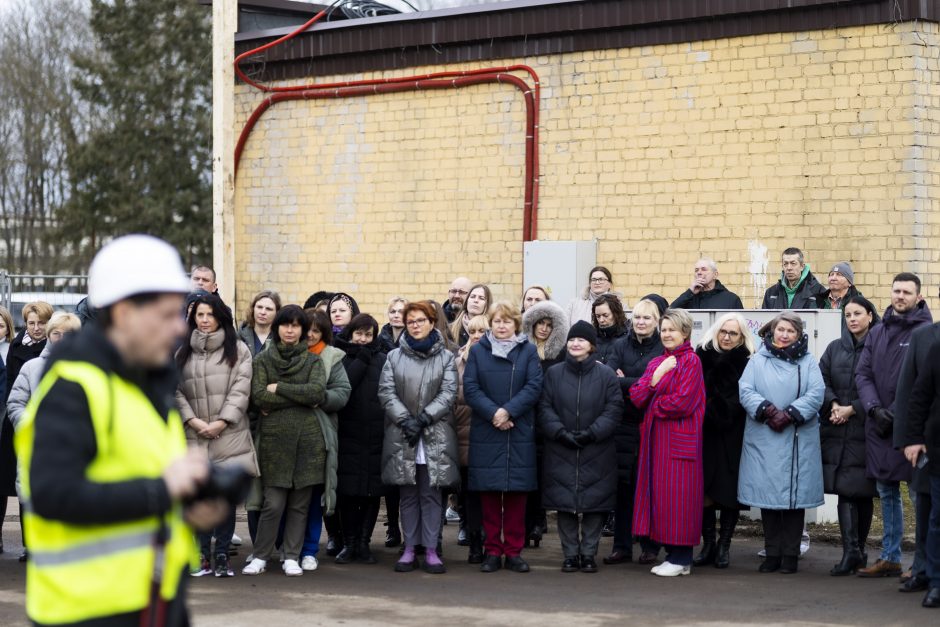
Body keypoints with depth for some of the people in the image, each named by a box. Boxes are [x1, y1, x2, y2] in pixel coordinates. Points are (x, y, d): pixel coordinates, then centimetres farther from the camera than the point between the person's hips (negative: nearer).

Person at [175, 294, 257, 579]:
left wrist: (220, 422, -11)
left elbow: (241, 389, -2)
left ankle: (222, 555, 4)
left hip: (229, 435, -2)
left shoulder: (238, 350, 6)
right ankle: (203, 555, 7)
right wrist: (193, 420, -8)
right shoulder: (183, 353, 14)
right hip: (195, 437, 2)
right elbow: (176, 391, 7)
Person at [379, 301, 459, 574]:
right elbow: (386, 392, 2)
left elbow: (449, 393, -2)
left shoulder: (446, 358, 7)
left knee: (431, 494, -1)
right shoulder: (394, 357, 10)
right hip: (401, 438, 1)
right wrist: (405, 420, -12)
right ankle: (409, 549, 9)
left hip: (435, 437, -1)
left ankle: (431, 550, 2)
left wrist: (423, 418, -13)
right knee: (408, 495, 4)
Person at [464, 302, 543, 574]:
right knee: (489, 493, 1)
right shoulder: (478, 351, 7)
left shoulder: (528, 351, 6)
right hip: (485, 433, 0)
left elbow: (534, 386, -4)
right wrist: (493, 413, -14)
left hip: (519, 433, 0)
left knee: (516, 493, 1)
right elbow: (470, 388, -1)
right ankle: (492, 551, 7)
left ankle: (514, 551, 7)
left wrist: (508, 411, -15)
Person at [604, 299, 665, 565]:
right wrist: (638, 385, -17)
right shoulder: (621, 347, 10)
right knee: (623, 485, 4)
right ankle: (621, 545, 10)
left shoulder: (664, 349, 0)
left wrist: (623, 382, -8)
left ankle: (650, 546, 10)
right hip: (625, 425, 3)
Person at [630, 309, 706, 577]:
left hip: (679, 439, -7)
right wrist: (656, 376, -11)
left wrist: (652, 404, -1)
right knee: (660, 493, 7)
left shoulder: (691, 361, -6)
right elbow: (636, 397, 4)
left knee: (677, 494, -6)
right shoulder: (656, 363, 16)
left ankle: (682, 558, -1)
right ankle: (672, 554, 13)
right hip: (656, 438, 7)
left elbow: (682, 403, -15)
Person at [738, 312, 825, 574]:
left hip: (798, 441, -1)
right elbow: (745, 390, -1)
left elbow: (816, 394, -5)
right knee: (767, 495, 3)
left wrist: (789, 415, -15)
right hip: (763, 440, 1)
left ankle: (790, 554, 8)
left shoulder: (808, 362, 7)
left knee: (795, 495, 0)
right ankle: (772, 553, 11)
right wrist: (767, 410, -17)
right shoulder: (758, 360, 8)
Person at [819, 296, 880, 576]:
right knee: (845, 489, -6)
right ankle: (852, 552, -11)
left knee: (863, 491, 3)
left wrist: (852, 409, -13)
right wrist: (833, 405, -9)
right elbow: (822, 381, 8)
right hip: (837, 431, 3)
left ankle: (858, 550, 15)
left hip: (865, 429, -3)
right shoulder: (835, 348, 13)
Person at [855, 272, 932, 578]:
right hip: (879, 426, 6)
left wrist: (894, 413, -14)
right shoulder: (877, 332, 13)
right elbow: (862, 373, 9)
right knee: (887, 492, 13)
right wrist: (874, 408, -7)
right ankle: (890, 558, 22)